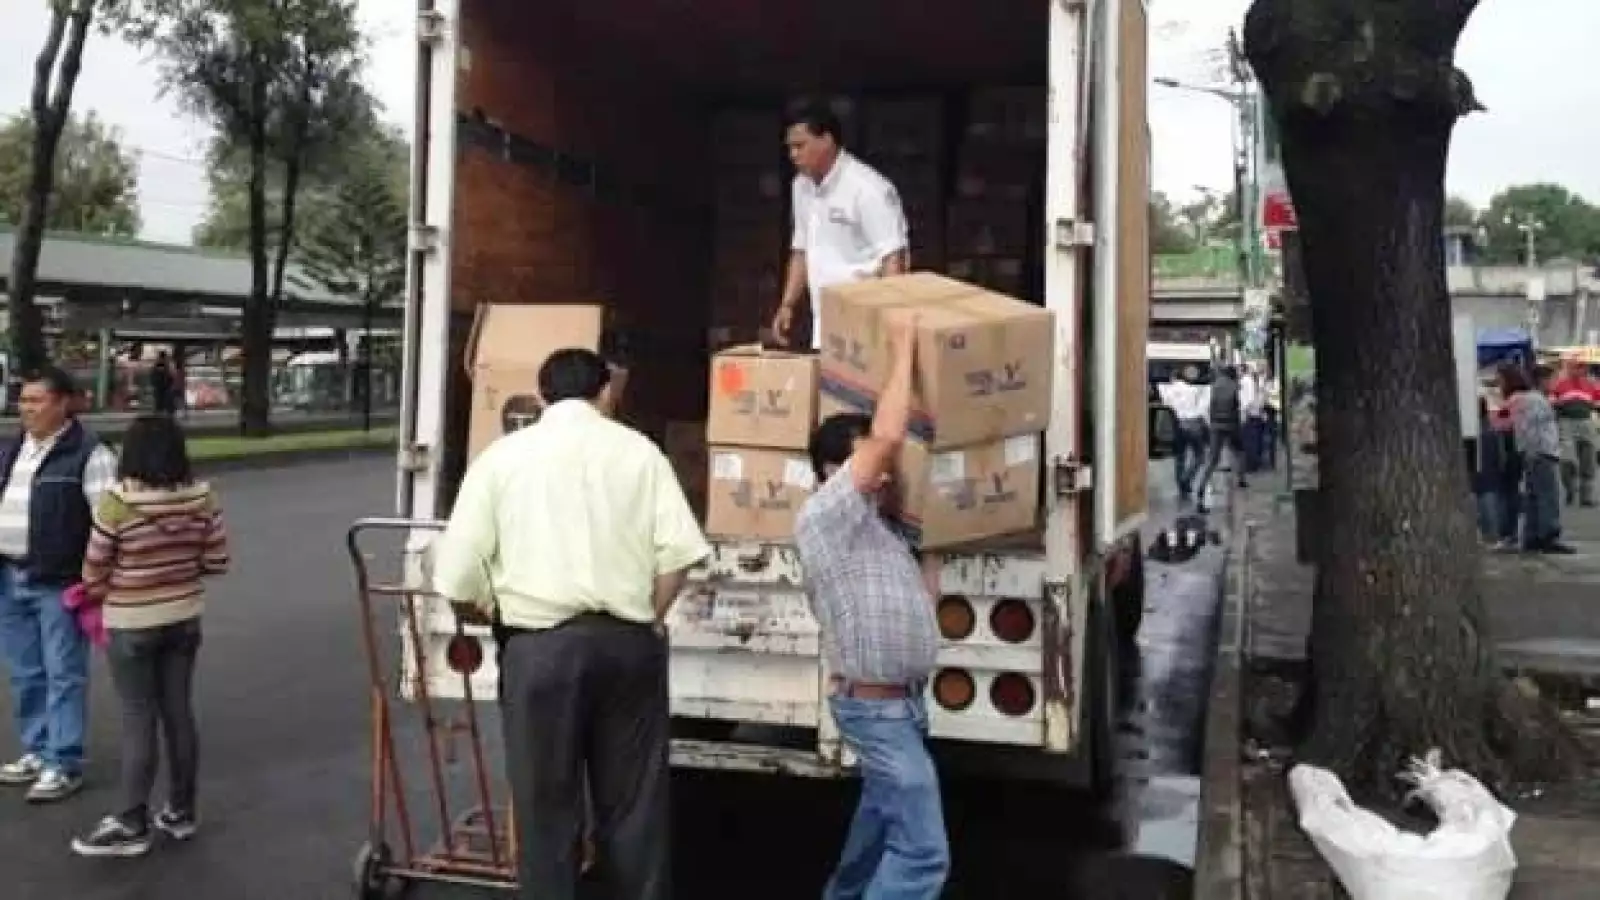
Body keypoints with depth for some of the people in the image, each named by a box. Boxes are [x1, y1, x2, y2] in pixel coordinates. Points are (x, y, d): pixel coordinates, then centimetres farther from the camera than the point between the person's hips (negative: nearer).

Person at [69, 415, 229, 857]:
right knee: (179, 713, 13)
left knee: (139, 721, 2)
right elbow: (216, 561, 1)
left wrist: (99, 593, 13)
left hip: (131, 624, -5)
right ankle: (181, 812, 23)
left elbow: (94, 572, -9)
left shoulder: (116, 502, -18)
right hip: (185, 618, 5)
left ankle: (132, 824, 11)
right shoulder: (201, 498, -5)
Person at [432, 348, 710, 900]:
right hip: (627, 642, 1)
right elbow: (678, 551, -4)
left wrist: (493, 616, 20)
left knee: (547, 803, 10)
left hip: (539, 646, -1)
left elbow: (458, 575, 0)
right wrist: (648, 619, 11)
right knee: (634, 799, 13)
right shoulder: (639, 451, 6)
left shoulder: (501, 456, 5)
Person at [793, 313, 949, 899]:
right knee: (922, 852, -12)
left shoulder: (870, 521, 9)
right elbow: (889, 436, -28)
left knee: (881, 816, 27)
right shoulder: (824, 515, -19)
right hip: (877, 707, -10)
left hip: (898, 699, 10)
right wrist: (903, 350, -18)